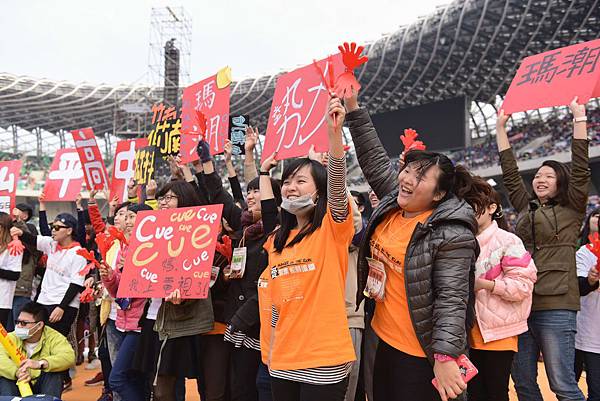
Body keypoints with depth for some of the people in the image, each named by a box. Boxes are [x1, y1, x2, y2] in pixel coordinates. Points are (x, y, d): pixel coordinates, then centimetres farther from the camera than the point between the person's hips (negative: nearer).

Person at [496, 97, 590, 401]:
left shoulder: (571, 210, 5)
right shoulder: (526, 208, 17)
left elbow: (580, 167, -3)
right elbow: (509, 171, 19)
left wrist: (579, 118, -4)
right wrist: (500, 127, 20)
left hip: (556, 306, -5)